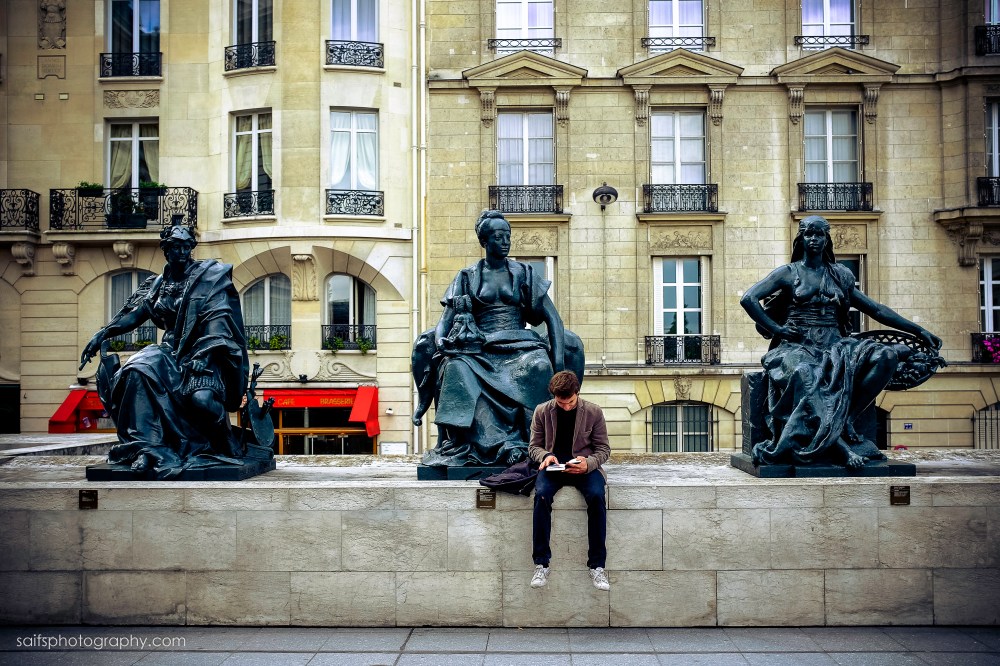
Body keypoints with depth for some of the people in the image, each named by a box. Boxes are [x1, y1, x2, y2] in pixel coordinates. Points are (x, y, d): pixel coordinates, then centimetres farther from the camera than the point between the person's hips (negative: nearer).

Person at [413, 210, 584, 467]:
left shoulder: (524, 273, 10)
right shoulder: (467, 277, 10)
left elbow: (553, 318, 2)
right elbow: (445, 320, 4)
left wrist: (559, 361, -13)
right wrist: (439, 340, -21)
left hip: (518, 346, 0)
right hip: (479, 350, 0)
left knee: (540, 364, -33)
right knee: (455, 367, -33)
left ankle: (530, 441, -31)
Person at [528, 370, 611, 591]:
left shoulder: (593, 412, -2)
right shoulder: (542, 412, 1)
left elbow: (603, 449, 3)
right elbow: (534, 446, 9)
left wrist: (588, 464, -18)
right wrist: (546, 455, -15)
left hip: (584, 466, -1)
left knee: (596, 496, -32)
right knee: (542, 495, -32)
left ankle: (597, 565, -22)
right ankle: (541, 564, -23)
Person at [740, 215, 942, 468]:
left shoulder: (840, 275, 19)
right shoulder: (788, 273, 8)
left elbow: (876, 309, 20)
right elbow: (748, 299, -3)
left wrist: (919, 331, 16)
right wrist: (776, 329, -8)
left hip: (833, 345, 4)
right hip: (798, 347, -4)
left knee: (885, 356, -24)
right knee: (804, 375, -40)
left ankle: (845, 421, -25)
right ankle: (840, 446, -38)